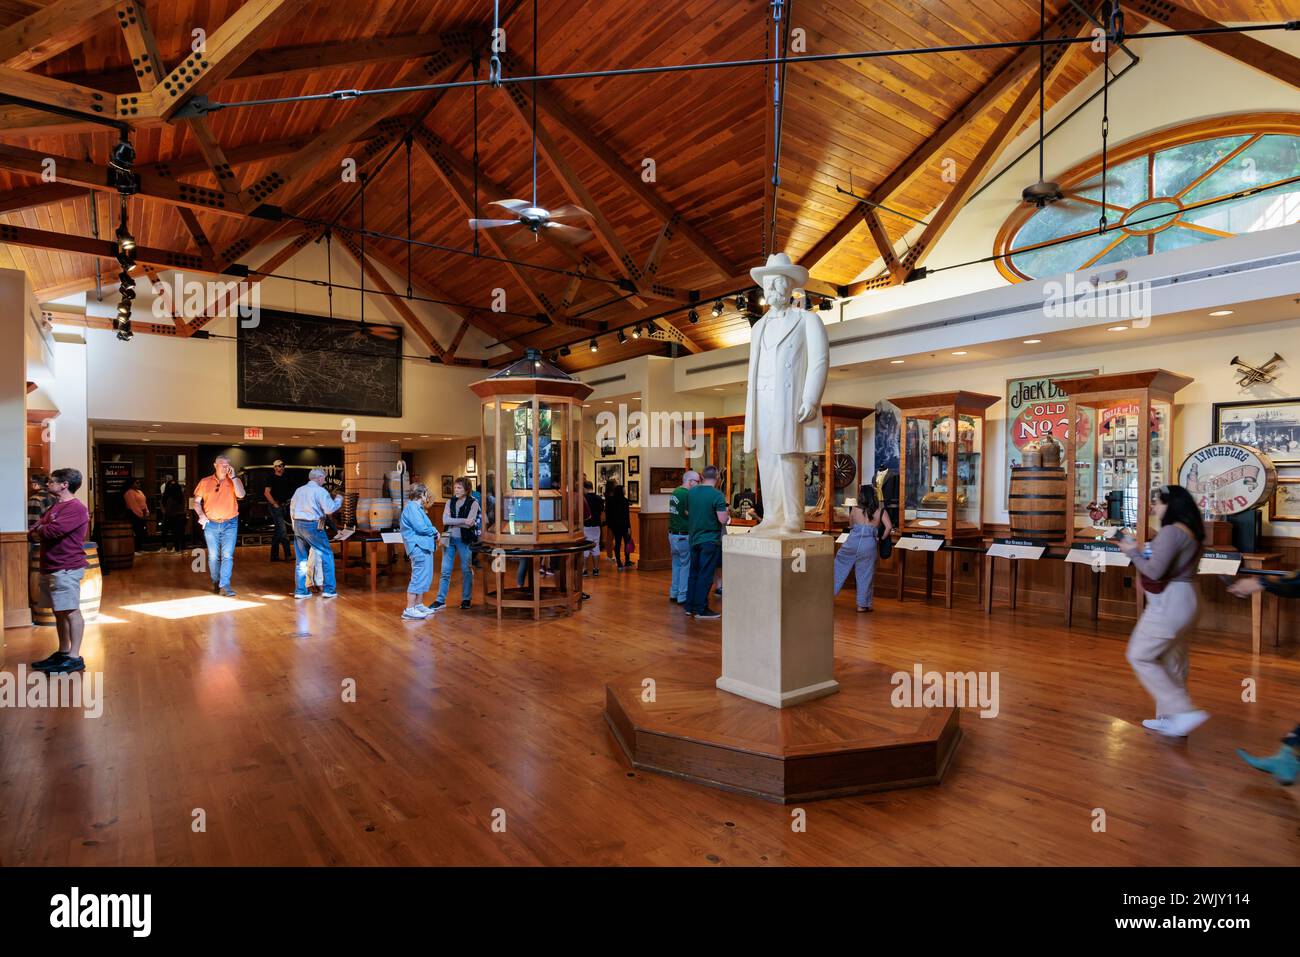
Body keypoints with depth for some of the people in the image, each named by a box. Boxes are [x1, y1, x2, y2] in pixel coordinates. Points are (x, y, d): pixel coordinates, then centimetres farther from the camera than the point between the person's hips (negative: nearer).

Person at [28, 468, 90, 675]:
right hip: (49, 568, 10)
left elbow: (52, 531, -23)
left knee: (70, 611, -7)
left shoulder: (75, 508, -13)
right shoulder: (54, 507, 20)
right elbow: (33, 532, 15)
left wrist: (39, 530, -1)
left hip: (66, 568, -10)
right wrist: (39, 531, -8)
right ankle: (63, 652, 24)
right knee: (59, 611, 15)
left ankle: (74, 658, -4)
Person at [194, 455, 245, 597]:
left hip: (230, 524, -2)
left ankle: (225, 586, -12)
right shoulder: (205, 482, 6)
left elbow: (241, 495, -17)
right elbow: (196, 501, 12)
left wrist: (233, 477, -14)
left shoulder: (234, 481, 3)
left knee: (227, 556, -9)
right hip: (211, 524, 2)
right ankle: (216, 582, 26)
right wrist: (201, 515, -5)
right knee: (213, 556, 10)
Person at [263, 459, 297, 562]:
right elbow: (266, 493, -14)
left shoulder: (286, 477, 13)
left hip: (283, 505, 8)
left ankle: (274, 555, 17)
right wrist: (275, 504, -15)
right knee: (282, 529, -13)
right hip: (275, 506, -7)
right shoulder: (272, 478, -7)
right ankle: (287, 555, -15)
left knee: (278, 530, 11)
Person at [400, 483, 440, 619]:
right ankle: (409, 610, -7)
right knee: (418, 577, -10)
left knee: (425, 577, 16)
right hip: (418, 547, -11)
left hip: (424, 546, 11)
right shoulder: (412, 507, -12)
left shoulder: (417, 507, 20)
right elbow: (420, 527, -19)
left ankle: (419, 605, 26)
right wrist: (435, 531, -4)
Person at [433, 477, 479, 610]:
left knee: (467, 570, 5)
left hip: (464, 540, -4)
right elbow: (445, 520, -6)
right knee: (445, 571, 4)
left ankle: (466, 599, 15)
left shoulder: (473, 503, -4)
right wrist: (463, 520, -15)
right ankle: (440, 600, 9)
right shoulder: (450, 502, 9)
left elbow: (469, 524, -15)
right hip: (449, 539, 4)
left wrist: (452, 522, -10)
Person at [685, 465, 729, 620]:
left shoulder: (691, 492, 1)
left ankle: (690, 606, 21)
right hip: (710, 540, -6)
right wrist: (727, 516, 1)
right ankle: (701, 609, 5)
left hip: (694, 538, 6)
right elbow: (722, 520, -20)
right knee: (705, 576, 0)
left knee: (694, 573, 15)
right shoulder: (717, 495, -16)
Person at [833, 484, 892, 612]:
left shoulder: (854, 510, 5)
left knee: (839, 567, 15)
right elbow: (889, 527, -9)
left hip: (852, 542, 0)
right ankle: (863, 605, 16)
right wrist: (882, 539, 6)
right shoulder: (881, 512, 3)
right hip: (869, 545, 0)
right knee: (865, 575, 9)